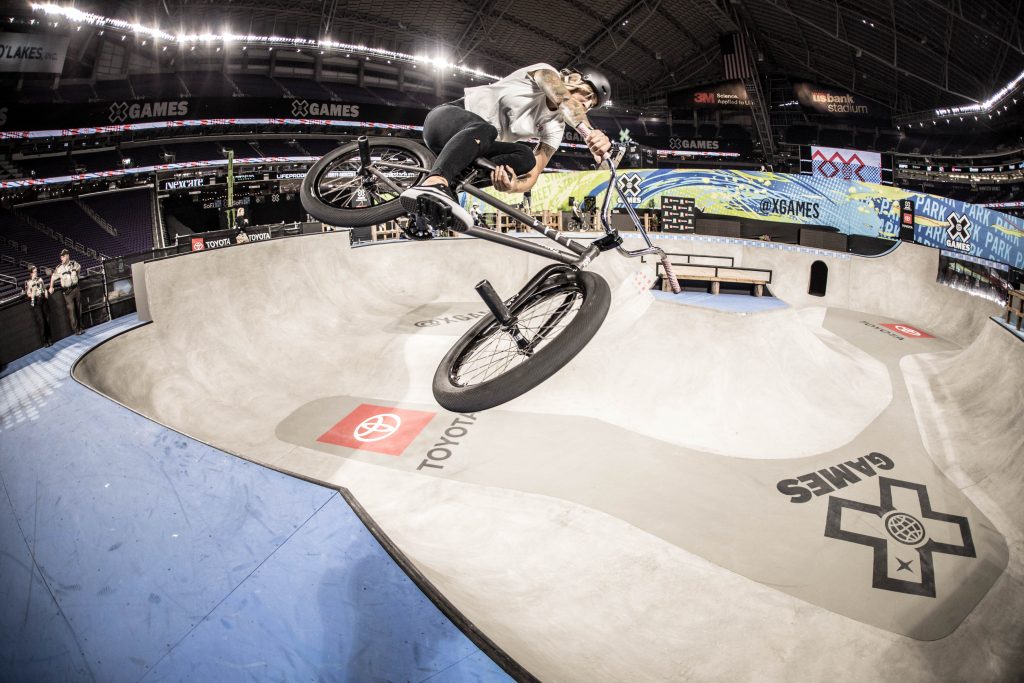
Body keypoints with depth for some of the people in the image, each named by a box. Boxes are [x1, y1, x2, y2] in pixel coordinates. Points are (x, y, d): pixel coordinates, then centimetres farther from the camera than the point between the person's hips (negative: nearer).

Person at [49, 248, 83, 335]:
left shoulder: (74, 263, -1)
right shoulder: (59, 268, -10)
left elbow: (79, 268, 21)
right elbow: (53, 278, 1)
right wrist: (51, 287, 3)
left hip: (76, 288, 4)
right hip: (67, 291, -4)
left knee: (78, 308, 11)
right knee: (71, 310, -7)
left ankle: (80, 327, 23)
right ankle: (76, 329, -6)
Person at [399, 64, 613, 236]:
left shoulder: (554, 128, 8)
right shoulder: (545, 72, -5)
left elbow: (533, 173, -5)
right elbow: (565, 100, -28)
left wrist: (513, 186, -30)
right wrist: (590, 133, -46)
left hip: (478, 153, 6)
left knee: (525, 157, -24)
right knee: (484, 130, -38)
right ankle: (433, 183, -64)